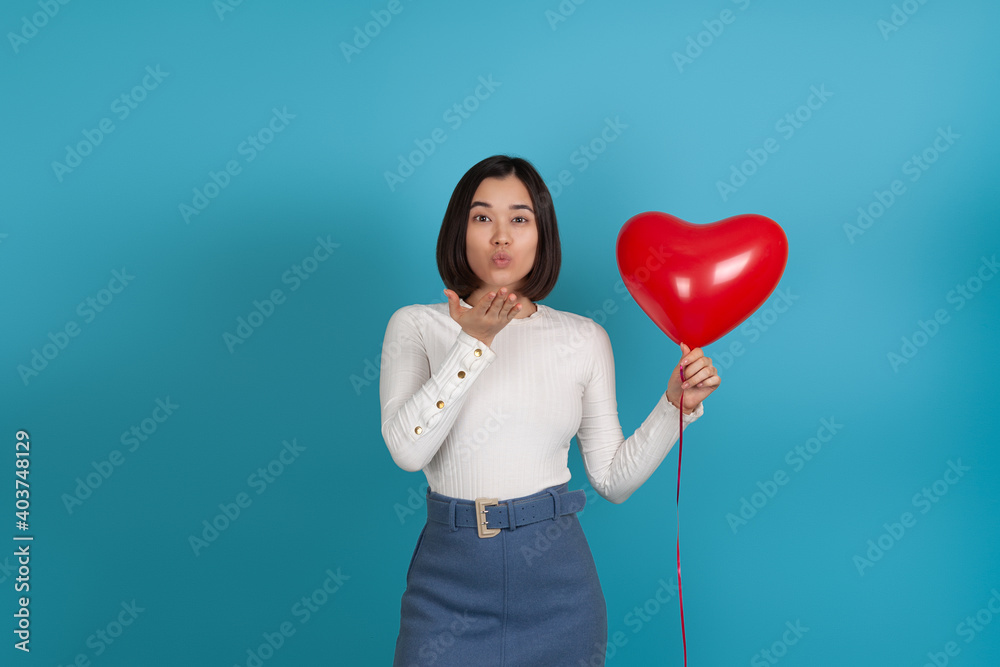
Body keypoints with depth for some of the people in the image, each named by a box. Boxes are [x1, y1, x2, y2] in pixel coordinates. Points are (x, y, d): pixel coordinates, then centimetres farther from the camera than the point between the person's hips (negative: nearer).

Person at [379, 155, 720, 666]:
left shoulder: (585, 338, 2)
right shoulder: (416, 325, -2)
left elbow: (613, 480, 4)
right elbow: (407, 449, -17)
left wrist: (676, 405, -7)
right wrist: (473, 341, -22)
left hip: (555, 579, 2)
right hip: (450, 572, -1)